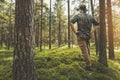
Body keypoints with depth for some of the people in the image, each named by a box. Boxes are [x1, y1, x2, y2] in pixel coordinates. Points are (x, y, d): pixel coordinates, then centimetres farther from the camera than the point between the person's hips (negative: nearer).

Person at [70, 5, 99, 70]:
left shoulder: (78, 16, -5)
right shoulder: (90, 16, 10)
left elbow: (71, 23, -22)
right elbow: (97, 25, 12)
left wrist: (74, 31, -12)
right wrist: (91, 32, 10)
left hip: (81, 36, -5)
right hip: (88, 36, 5)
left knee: (84, 51, -3)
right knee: (87, 50, 19)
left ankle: (88, 65, -1)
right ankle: (89, 63, 27)